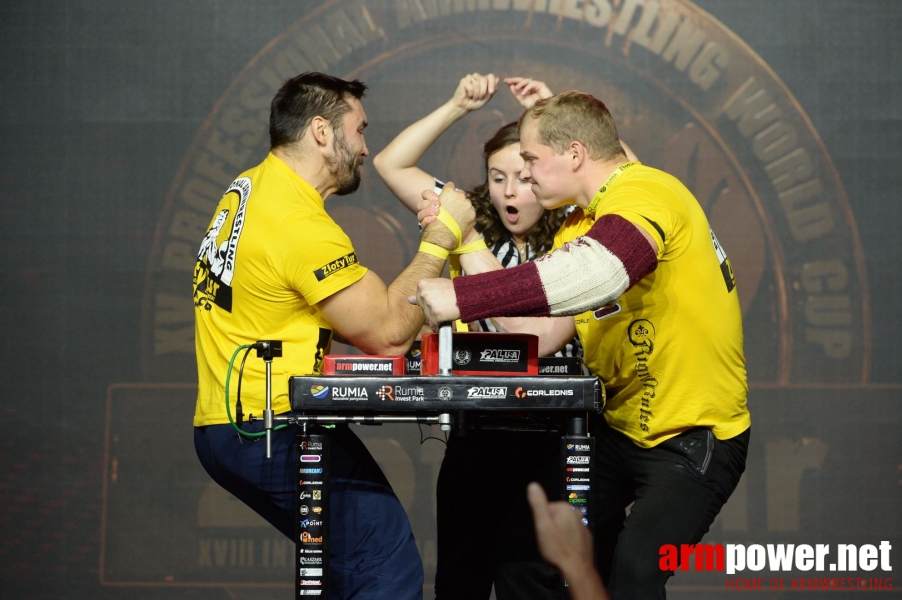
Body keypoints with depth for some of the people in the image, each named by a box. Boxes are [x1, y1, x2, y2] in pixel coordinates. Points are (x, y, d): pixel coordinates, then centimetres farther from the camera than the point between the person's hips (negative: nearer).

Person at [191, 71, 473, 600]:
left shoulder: (249, 189, 12)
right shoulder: (302, 227, -18)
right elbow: (387, 336, -15)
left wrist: (417, 319, 9)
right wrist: (441, 236, -8)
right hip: (275, 433, -10)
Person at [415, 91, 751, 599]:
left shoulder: (647, 192, -19)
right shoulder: (578, 227, 12)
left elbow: (601, 271, -41)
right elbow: (538, 335, 1)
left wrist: (462, 296, -38)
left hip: (696, 437, -9)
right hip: (620, 428, 9)